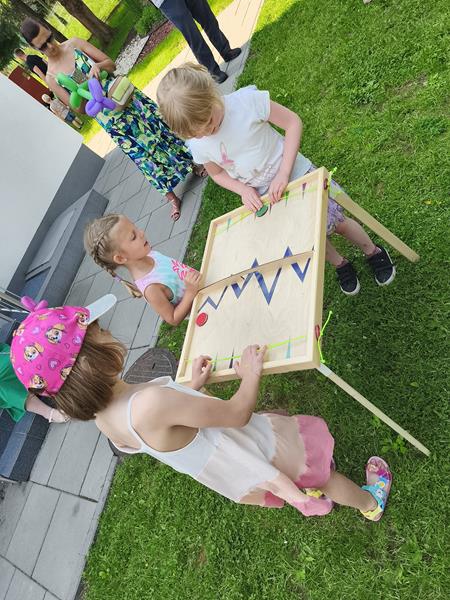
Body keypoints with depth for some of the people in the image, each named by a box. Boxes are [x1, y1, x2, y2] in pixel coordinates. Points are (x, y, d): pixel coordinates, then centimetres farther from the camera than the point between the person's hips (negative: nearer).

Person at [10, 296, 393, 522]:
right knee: (322, 468, 24)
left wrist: (192, 388, 1)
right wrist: (252, 373, -16)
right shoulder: (150, 403, -43)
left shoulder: (104, 417, -12)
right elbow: (237, 413, -32)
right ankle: (371, 503, 55)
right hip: (257, 465, -7)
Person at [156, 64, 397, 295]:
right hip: (264, 198, 3)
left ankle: (373, 252, 42)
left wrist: (283, 173, -25)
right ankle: (340, 265, 45)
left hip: (297, 175, -3)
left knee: (336, 222, 11)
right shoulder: (197, 145, -14)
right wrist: (243, 190, -16)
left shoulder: (246, 100, -24)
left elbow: (293, 122, -17)